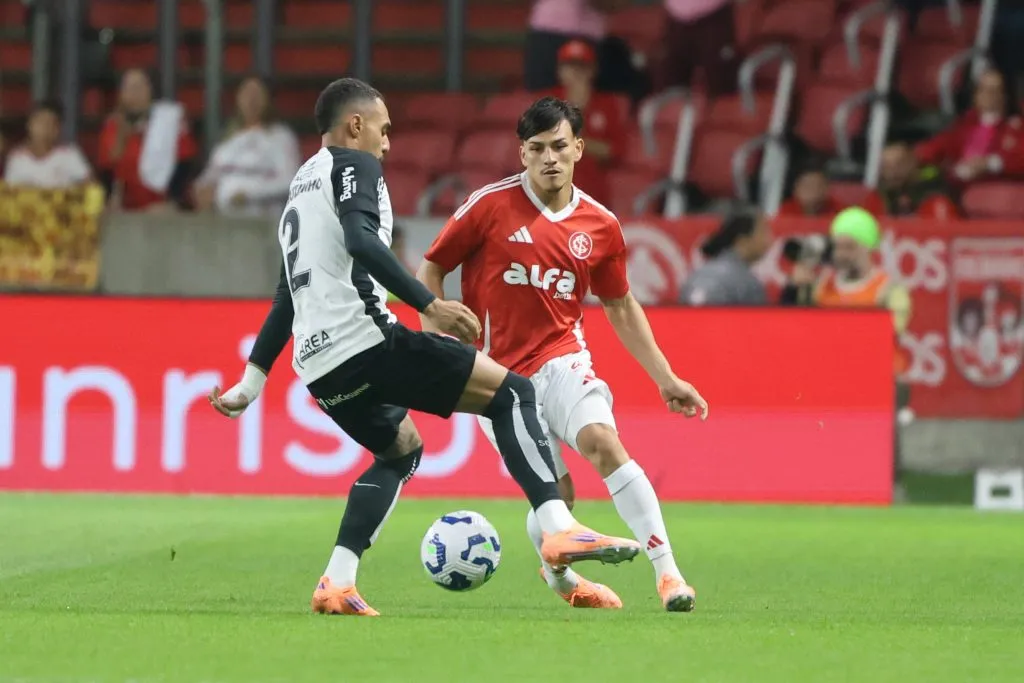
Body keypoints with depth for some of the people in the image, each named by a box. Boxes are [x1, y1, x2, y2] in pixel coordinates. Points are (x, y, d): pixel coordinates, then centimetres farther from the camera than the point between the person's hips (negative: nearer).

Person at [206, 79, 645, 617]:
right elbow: (361, 240, -18)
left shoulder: (301, 188, 28)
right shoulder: (353, 165, 2)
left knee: (401, 448, 31)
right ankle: (559, 531, -22)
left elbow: (287, 297, 33)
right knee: (512, 393, -4)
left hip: (317, 366, 9)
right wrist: (428, 304, -23)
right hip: (364, 341, -9)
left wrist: (252, 382, 36)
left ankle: (336, 583, 15)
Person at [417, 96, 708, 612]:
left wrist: (665, 378, 14)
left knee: (603, 442, -27)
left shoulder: (600, 225, 3)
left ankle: (667, 571, -27)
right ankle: (559, 577, 23)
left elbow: (620, 306, 16)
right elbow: (431, 269, 2)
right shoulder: (491, 205, -6)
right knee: (555, 492, -10)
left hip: (562, 360, 2)